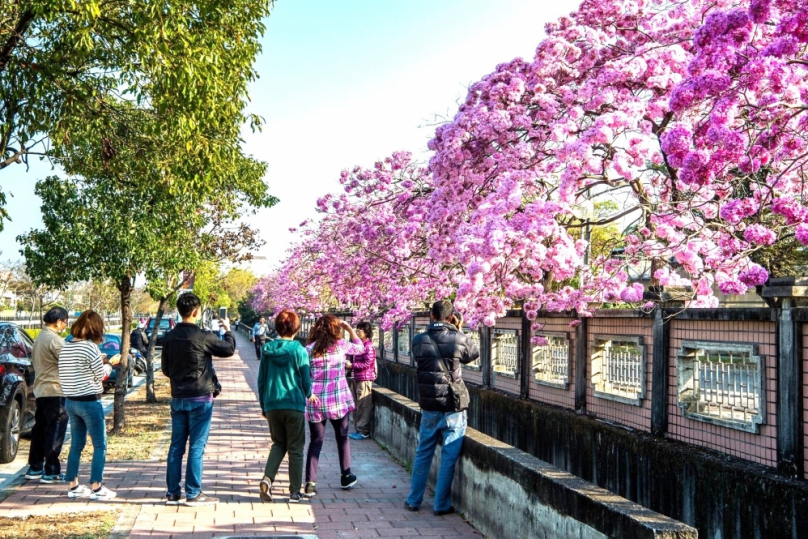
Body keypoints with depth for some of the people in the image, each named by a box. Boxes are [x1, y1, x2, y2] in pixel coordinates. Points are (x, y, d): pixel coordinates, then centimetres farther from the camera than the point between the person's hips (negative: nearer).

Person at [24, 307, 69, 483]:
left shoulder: (39, 338, 14)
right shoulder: (55, 340, -16)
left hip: (40, 389, 10)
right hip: (55, 390, -10)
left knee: (40, 429, 14)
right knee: (55, 431, -5)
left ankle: (35, 468, 21)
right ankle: (51, 472, -2)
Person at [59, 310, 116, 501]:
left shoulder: (65, 347, 6)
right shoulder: (91, 348, -16)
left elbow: (63, 376, 8)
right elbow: (101, 376, -8)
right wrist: (109, 364, 10)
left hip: (71, 401, 7)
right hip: (89, 402, -7)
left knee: (76, 445, 15)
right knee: (100, 445, 1)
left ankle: (73, 486, 20)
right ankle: (96, 487, 1)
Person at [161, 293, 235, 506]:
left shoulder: (170, 337, 3)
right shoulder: (202, 337, -15)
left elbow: (165, 369, 11)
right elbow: (228, 349, -4)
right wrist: (228, 330, 14)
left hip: (178, 398, 6)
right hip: (200, 399, -6)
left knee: (176, 446, 10)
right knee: (196, 447, 0)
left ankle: (172, 493, 16)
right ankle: (193, 494, 3)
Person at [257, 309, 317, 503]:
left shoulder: (267, 349, 1)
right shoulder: (299, 350, -9)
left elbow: (261, 380, 6)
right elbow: (306, 380, -4)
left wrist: (263, 406, 17)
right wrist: (309, 395, 18)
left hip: (272, 405, 4)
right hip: (294, 405, -3)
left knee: (278, 444, 19)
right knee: (295, 449, 7)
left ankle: (267, 478, -2)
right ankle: (294, 492, 10)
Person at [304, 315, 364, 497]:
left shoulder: (309, 349, -3)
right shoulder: (341, 345, -3)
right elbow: (360, 348, 15)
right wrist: (349, 328, 19)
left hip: (315, 402, 1)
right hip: (338, 400, 0)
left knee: (315, 441, 7)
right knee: (342, 437, 18)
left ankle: (310, 483, -1)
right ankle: (346, 476, 27)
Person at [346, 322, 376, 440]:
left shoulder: (368, 347, -13)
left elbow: (367, 363, -19)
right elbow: (353, 359, 23)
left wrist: (352, 365, -18)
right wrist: (348, 362, 2)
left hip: (365, 379, -10)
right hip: (357, 378, 10)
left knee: (363, 406, -4)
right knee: (356, 405, 13)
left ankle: (363, 431, 1)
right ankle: (358, 429, 21)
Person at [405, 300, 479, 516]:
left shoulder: (418, 340, -4)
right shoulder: (458, 340, -11)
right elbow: (474, 354, 8)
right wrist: (459, 331, 11)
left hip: (429, 408, 3)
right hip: (453, 409, -3)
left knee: (422, 454, 17)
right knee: (449, 458, 6)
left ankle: (414, 500, 25)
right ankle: (441, 504, 11)